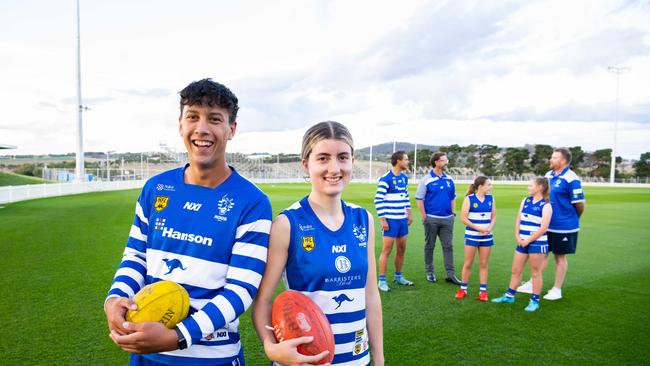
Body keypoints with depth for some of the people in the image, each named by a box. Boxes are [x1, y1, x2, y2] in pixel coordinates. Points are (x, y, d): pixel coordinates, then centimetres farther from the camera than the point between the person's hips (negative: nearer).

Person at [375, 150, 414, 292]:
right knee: (387, 250, -4)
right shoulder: (385, 179, -13)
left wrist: (409, 213, 17)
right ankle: (382, 280, 6)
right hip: (390, 220, -7)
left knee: (401, 249, 13)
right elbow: (378, 200, -15)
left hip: (402, 220, 8)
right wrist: (383, 220, -16)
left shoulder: (404, 178, 11)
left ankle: (398, 277, 28)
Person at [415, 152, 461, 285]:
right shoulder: (426, 180, -6)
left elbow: (453, 198, 17)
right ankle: (430, 272, 18)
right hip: (431, 219, -4)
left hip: (447, 219, 4)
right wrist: (424, 217, -9)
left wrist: (453, 213, 8)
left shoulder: (449, 179, 8)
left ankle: (450, 274, 9)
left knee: (448, 246, 4)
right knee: (429, 246, 7)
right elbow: (419, 199, -6)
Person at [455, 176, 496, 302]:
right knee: (468, 263, 4)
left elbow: (494, 217, 8)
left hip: (486, 236, 3)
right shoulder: (469, 199, -9)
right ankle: (463, 289, 17)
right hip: (471, 236, -3)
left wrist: (489, 228, -11)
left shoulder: (490, 199, 4)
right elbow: (463, 218, -11)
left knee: (483, 264, 8)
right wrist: (478, 228, -16)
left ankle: (483, 290, 16)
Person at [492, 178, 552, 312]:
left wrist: (528, 241, -13)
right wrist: (517, 237, -3)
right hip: (522, 242, 6)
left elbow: (543, 228, -15)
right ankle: (509, 296, 25)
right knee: (515, 270, 13)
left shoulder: (546, 205, -8)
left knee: (535, 272, 4)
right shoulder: (525, 201, 10)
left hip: (537, 243, -6)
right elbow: (518, 220, 9)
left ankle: (535, 301, 15)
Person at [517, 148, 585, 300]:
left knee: (560, 257, 8)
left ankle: (557, 290, 21)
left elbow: (580, 204, -16)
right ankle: (533, 284, 24)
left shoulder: (571, 179, -18)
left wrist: (574, 219, 1)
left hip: (563, 227, -6)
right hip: (545, 225, 7)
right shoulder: (548, 175, 6)